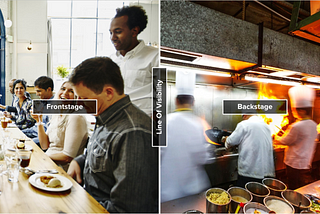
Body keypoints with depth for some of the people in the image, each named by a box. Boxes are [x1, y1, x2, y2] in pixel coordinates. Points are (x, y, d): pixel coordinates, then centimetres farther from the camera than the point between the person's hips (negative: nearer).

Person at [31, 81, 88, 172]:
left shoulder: (76, 118, -21)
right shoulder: (56, 115, 9)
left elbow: (68, 157, -22)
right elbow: (45, 146, 8)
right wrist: (39, 121, 0)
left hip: (63, 170, -7)